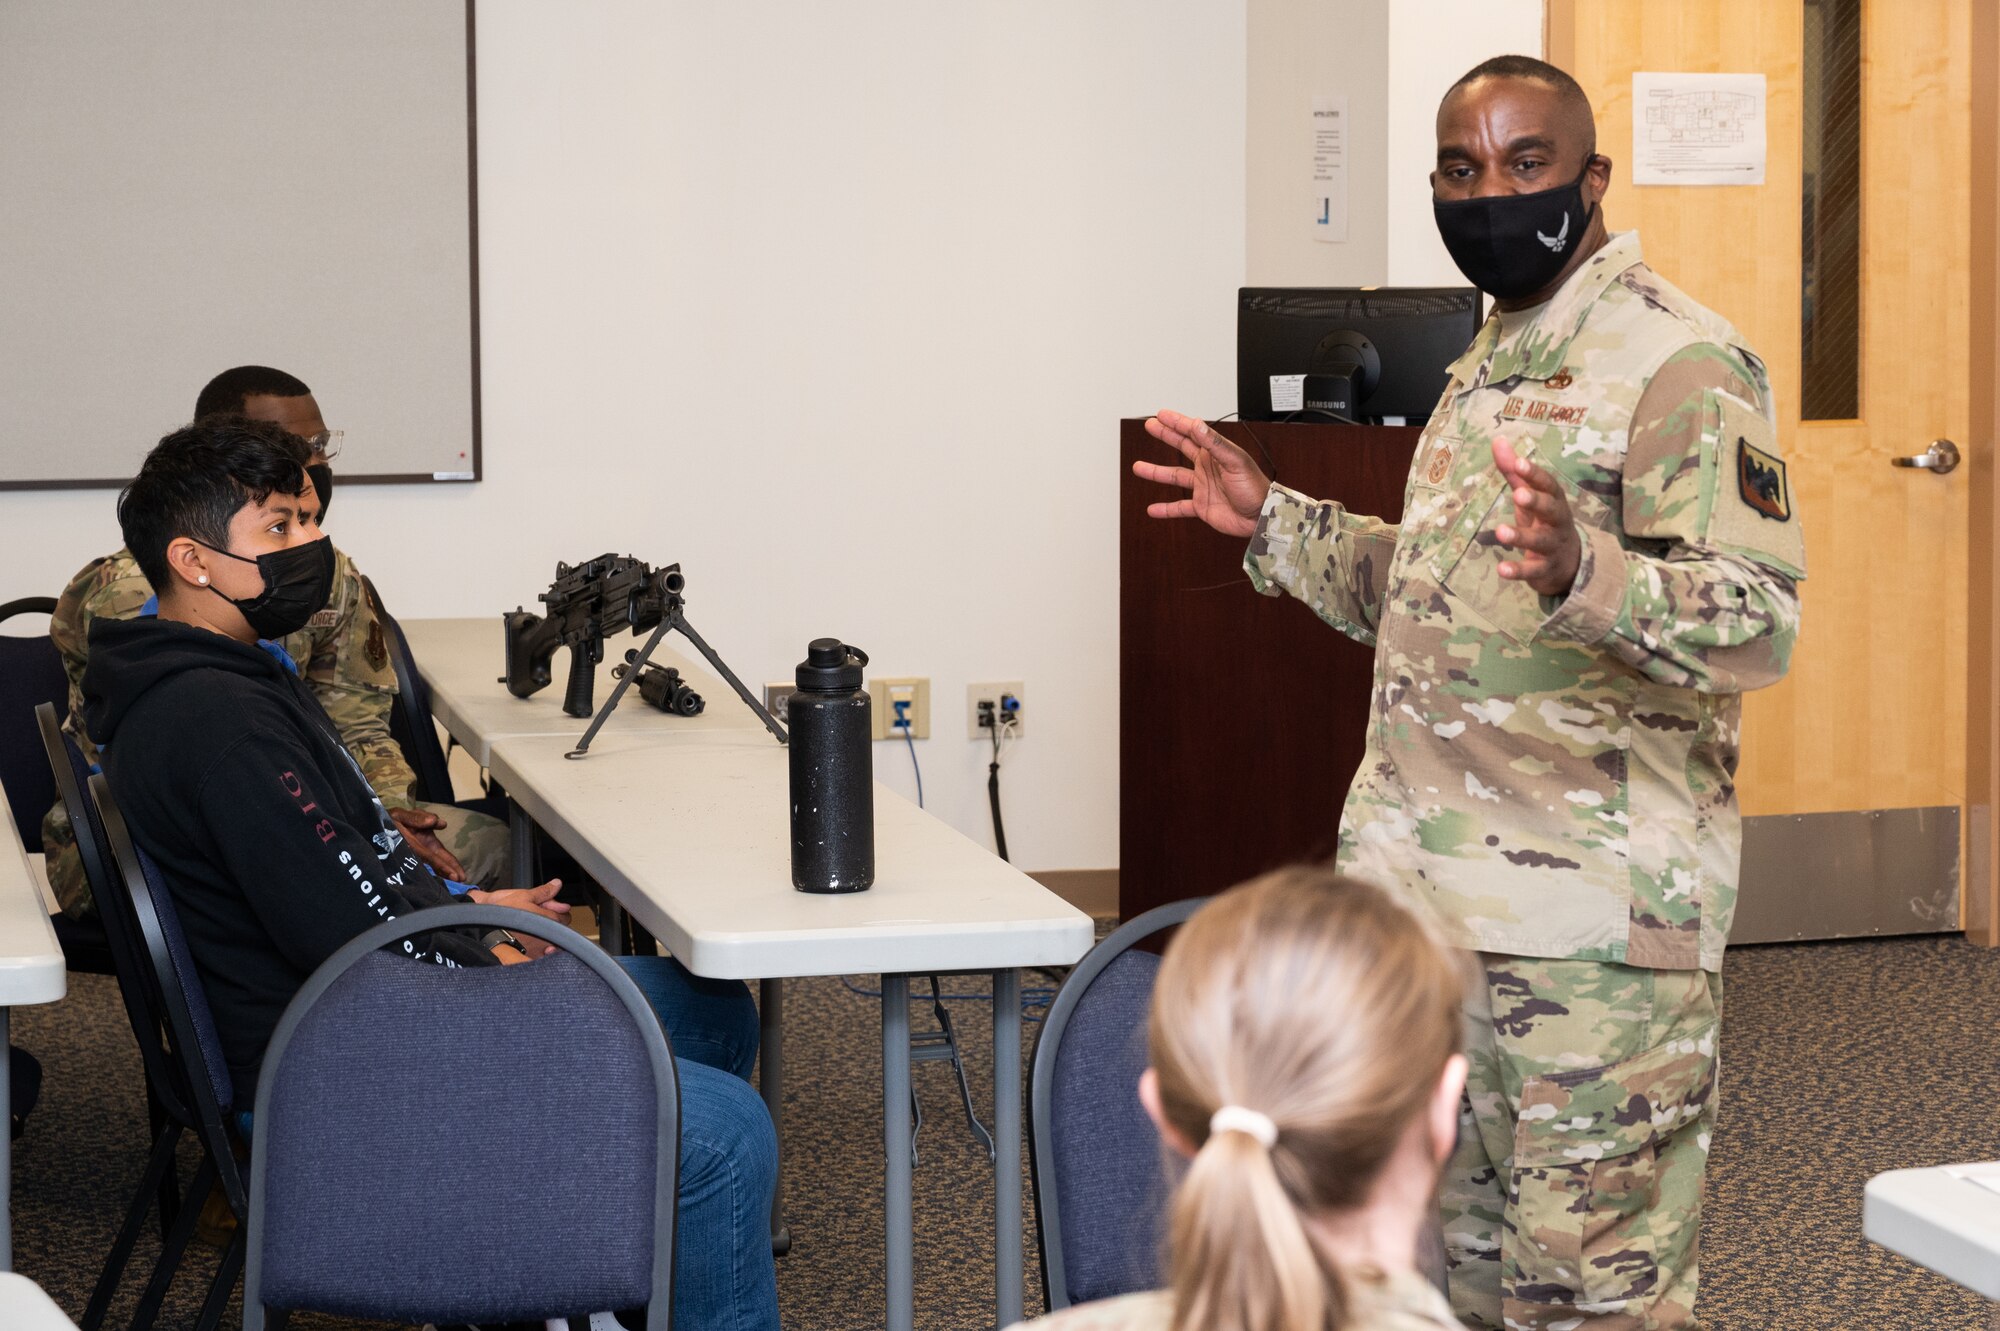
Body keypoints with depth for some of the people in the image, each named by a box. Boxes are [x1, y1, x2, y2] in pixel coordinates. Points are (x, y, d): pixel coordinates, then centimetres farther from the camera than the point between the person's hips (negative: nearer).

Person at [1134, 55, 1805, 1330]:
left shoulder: (1680, 362, -11)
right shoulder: (1489, 364, 18)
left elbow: (1762, 623, -21)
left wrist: (1582, 570, -38)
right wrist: (1277, 522, 18)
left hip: (1594, 913, -9)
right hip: (1432, 891, 9)